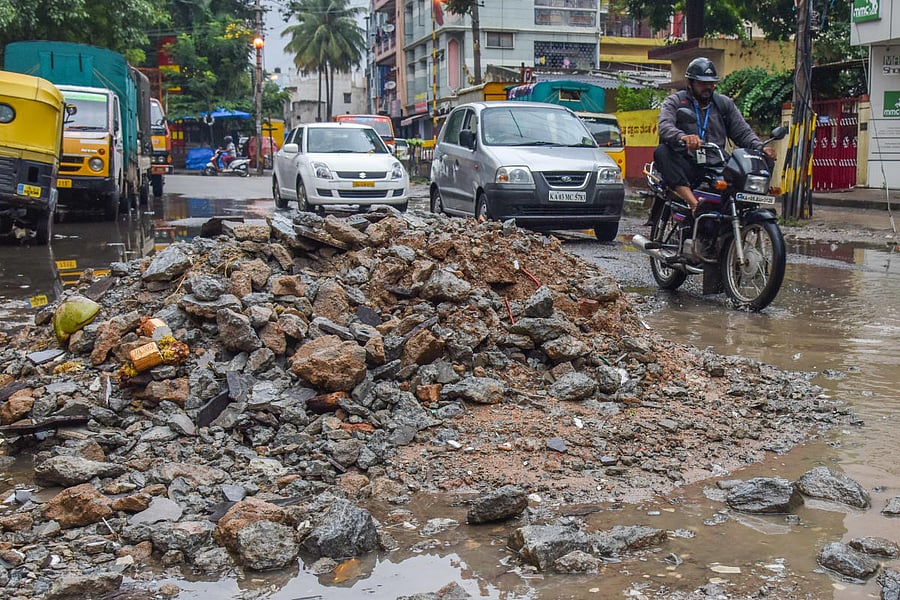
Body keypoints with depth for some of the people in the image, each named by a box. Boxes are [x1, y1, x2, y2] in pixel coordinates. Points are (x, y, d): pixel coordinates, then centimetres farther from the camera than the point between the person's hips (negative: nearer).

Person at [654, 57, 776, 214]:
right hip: (686, 165, -2)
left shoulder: (725, 104, 20)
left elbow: (742, 132, 13)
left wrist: (761, 148, -10)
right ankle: (693, 203, -45)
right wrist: (682, 137, -37)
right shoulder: (674, 102, 8)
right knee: (662, 152, -34)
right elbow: (664, 127, -13)